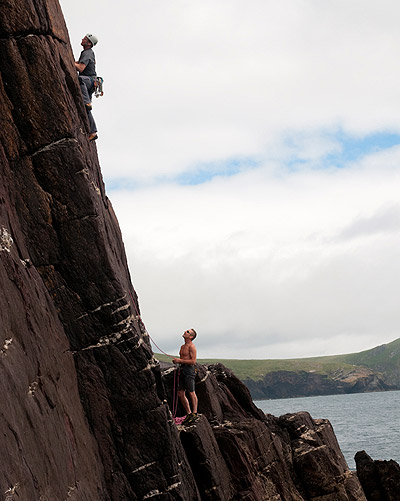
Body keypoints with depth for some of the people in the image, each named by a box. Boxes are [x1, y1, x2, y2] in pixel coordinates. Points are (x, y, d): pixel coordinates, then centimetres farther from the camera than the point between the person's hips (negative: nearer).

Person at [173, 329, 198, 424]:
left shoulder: (191, 346, -9)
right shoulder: (182, 347, 19)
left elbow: (193, 361, -16)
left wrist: (180, 360, -16)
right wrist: (176, 361, 8)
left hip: (189, 370, -9)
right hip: (182, 370, 9)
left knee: (191, 393, -6)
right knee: (180, 394, 8)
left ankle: (194, 414, -1)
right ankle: (189, 413, 15)